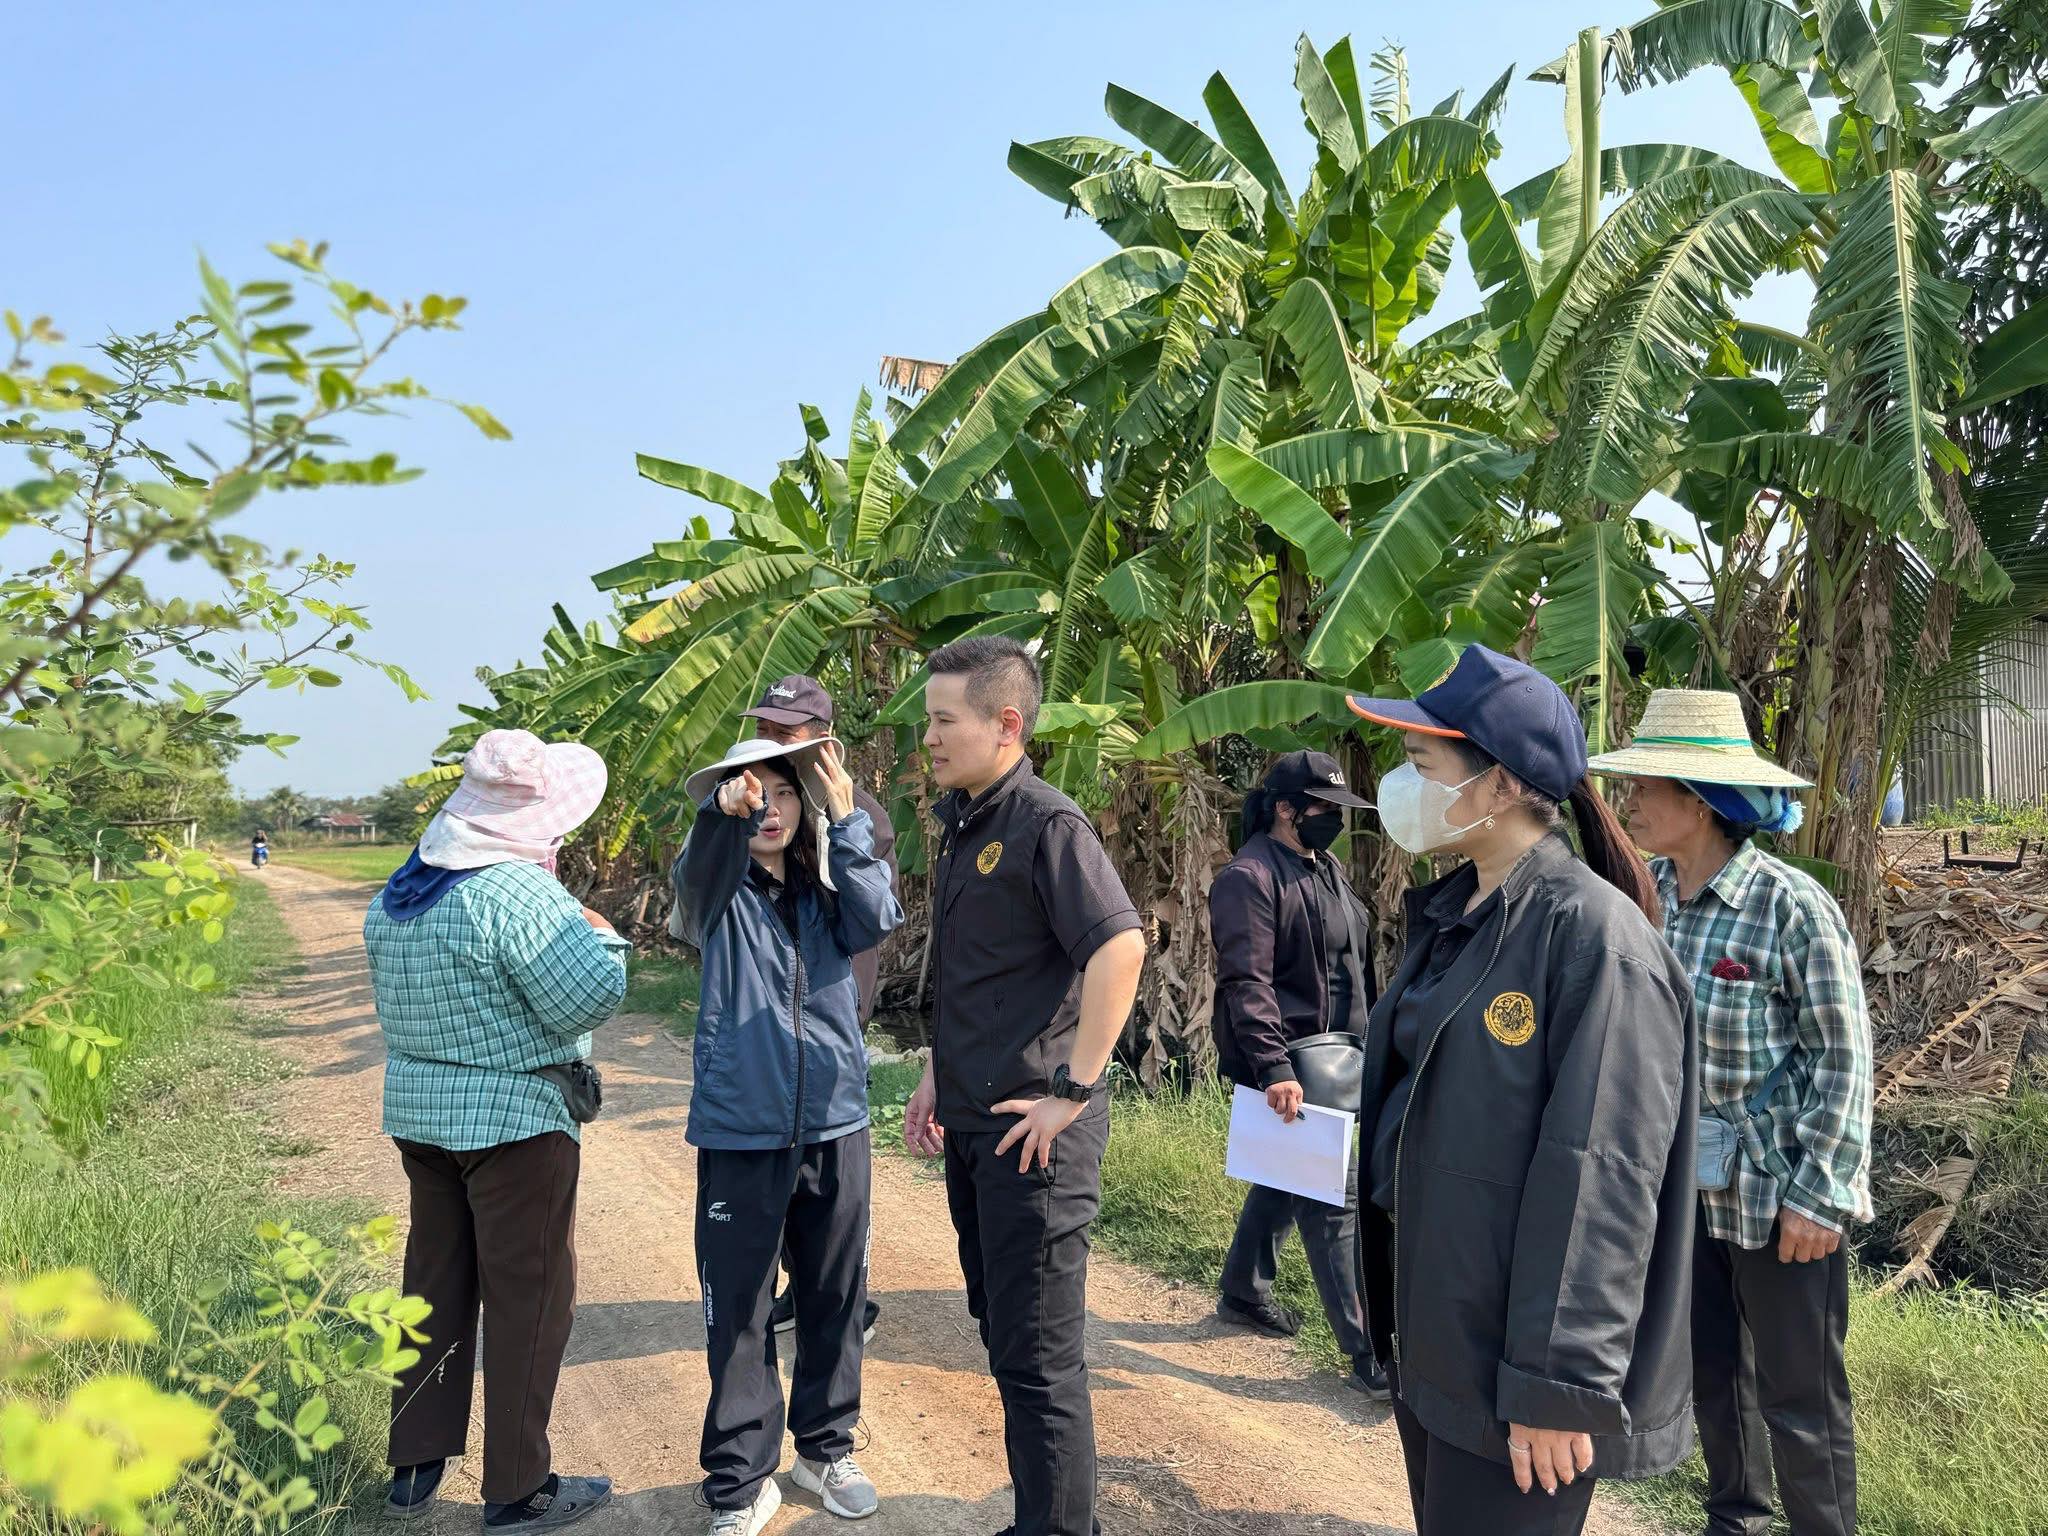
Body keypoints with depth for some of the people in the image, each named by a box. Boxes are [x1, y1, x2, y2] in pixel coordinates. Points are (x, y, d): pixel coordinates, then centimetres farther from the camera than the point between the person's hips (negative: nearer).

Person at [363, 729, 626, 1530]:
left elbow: (397, 1002, 16)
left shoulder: (397, 893, 6)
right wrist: (601, 935, -7)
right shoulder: (517, 892, -21)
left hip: (416, 1110, 8)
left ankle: (415, 1464, 29)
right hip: (513, 1119, -8)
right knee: (529, 1294, 3)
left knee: (436, 1280, 19)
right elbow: (588, 999, -23)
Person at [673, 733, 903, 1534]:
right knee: (737, 1309, 5)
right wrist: (725, 809, -47)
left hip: (835, 1124, 3)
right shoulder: (721, 892, -1)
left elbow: (876, 921, -14)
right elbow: (700, 867, -25)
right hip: (740, 1132, -2)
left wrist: (847, 819, -23)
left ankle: (825, 1448, 34)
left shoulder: (825, 888, 6)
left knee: (834, 1297, 14)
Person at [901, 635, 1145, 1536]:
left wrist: (1074, 1092, -24)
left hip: (1032, 1131, -9)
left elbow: (1120, 946, -27)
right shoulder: (960, 822, 11)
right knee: (1002, 1330, 20)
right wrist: (937, 1076, 16)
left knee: (1037, 1355, 2)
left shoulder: (1046, 823, -15)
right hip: (971, 1124, 9)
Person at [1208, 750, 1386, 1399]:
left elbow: (1355, 964, 21)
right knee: (1335, 1197, -8)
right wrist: (1275, 1069, -29)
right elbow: (1246, 982, -23)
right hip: (1285, 1067, -9)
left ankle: (1242, 1293, 38)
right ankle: (1365, 1355, -2)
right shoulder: (1250, 878, -16)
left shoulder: (1325, 870, 13)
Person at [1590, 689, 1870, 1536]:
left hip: (1777, 1193, -6)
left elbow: (1844, 1059, -14)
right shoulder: (1649, 893, -3)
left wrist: (1818, 1194, -14)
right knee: (1710, 1371, 20)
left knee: (1800, 1399, 7)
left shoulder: (1791, 907, -19)